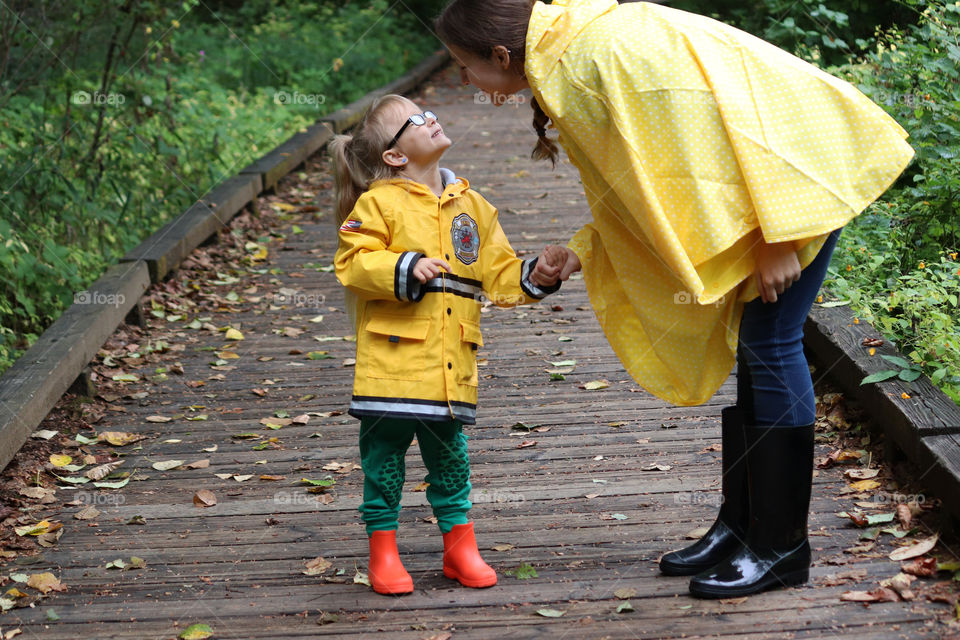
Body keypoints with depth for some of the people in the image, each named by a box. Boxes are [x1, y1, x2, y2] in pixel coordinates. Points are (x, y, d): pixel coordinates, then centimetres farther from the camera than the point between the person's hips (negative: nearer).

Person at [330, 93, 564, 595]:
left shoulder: (472, 207, 14)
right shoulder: (378, 203, -3)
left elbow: (498, 275, 16)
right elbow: (352, 265, -11)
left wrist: (535, 277, -1)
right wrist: (406, 269, -23)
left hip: (451, 363, 4)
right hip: (393, 360, -4)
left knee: (449, 452, 11)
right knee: (384, 452, 2)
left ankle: (459, 544, 23)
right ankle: (383, 550, 14)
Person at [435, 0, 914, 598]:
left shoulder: (604, 50, -24)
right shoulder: (565, 69, 8)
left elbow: (723, 126, -27)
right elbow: (640, 186, 16)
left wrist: (776, 237, -25)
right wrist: (581, 251, 7)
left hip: (797, 163, -10)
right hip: (763, 177, 10)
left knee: (769, 344, -9)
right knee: (747, 346, 10)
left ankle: (782, 545, -1)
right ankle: (740, 526, 16)